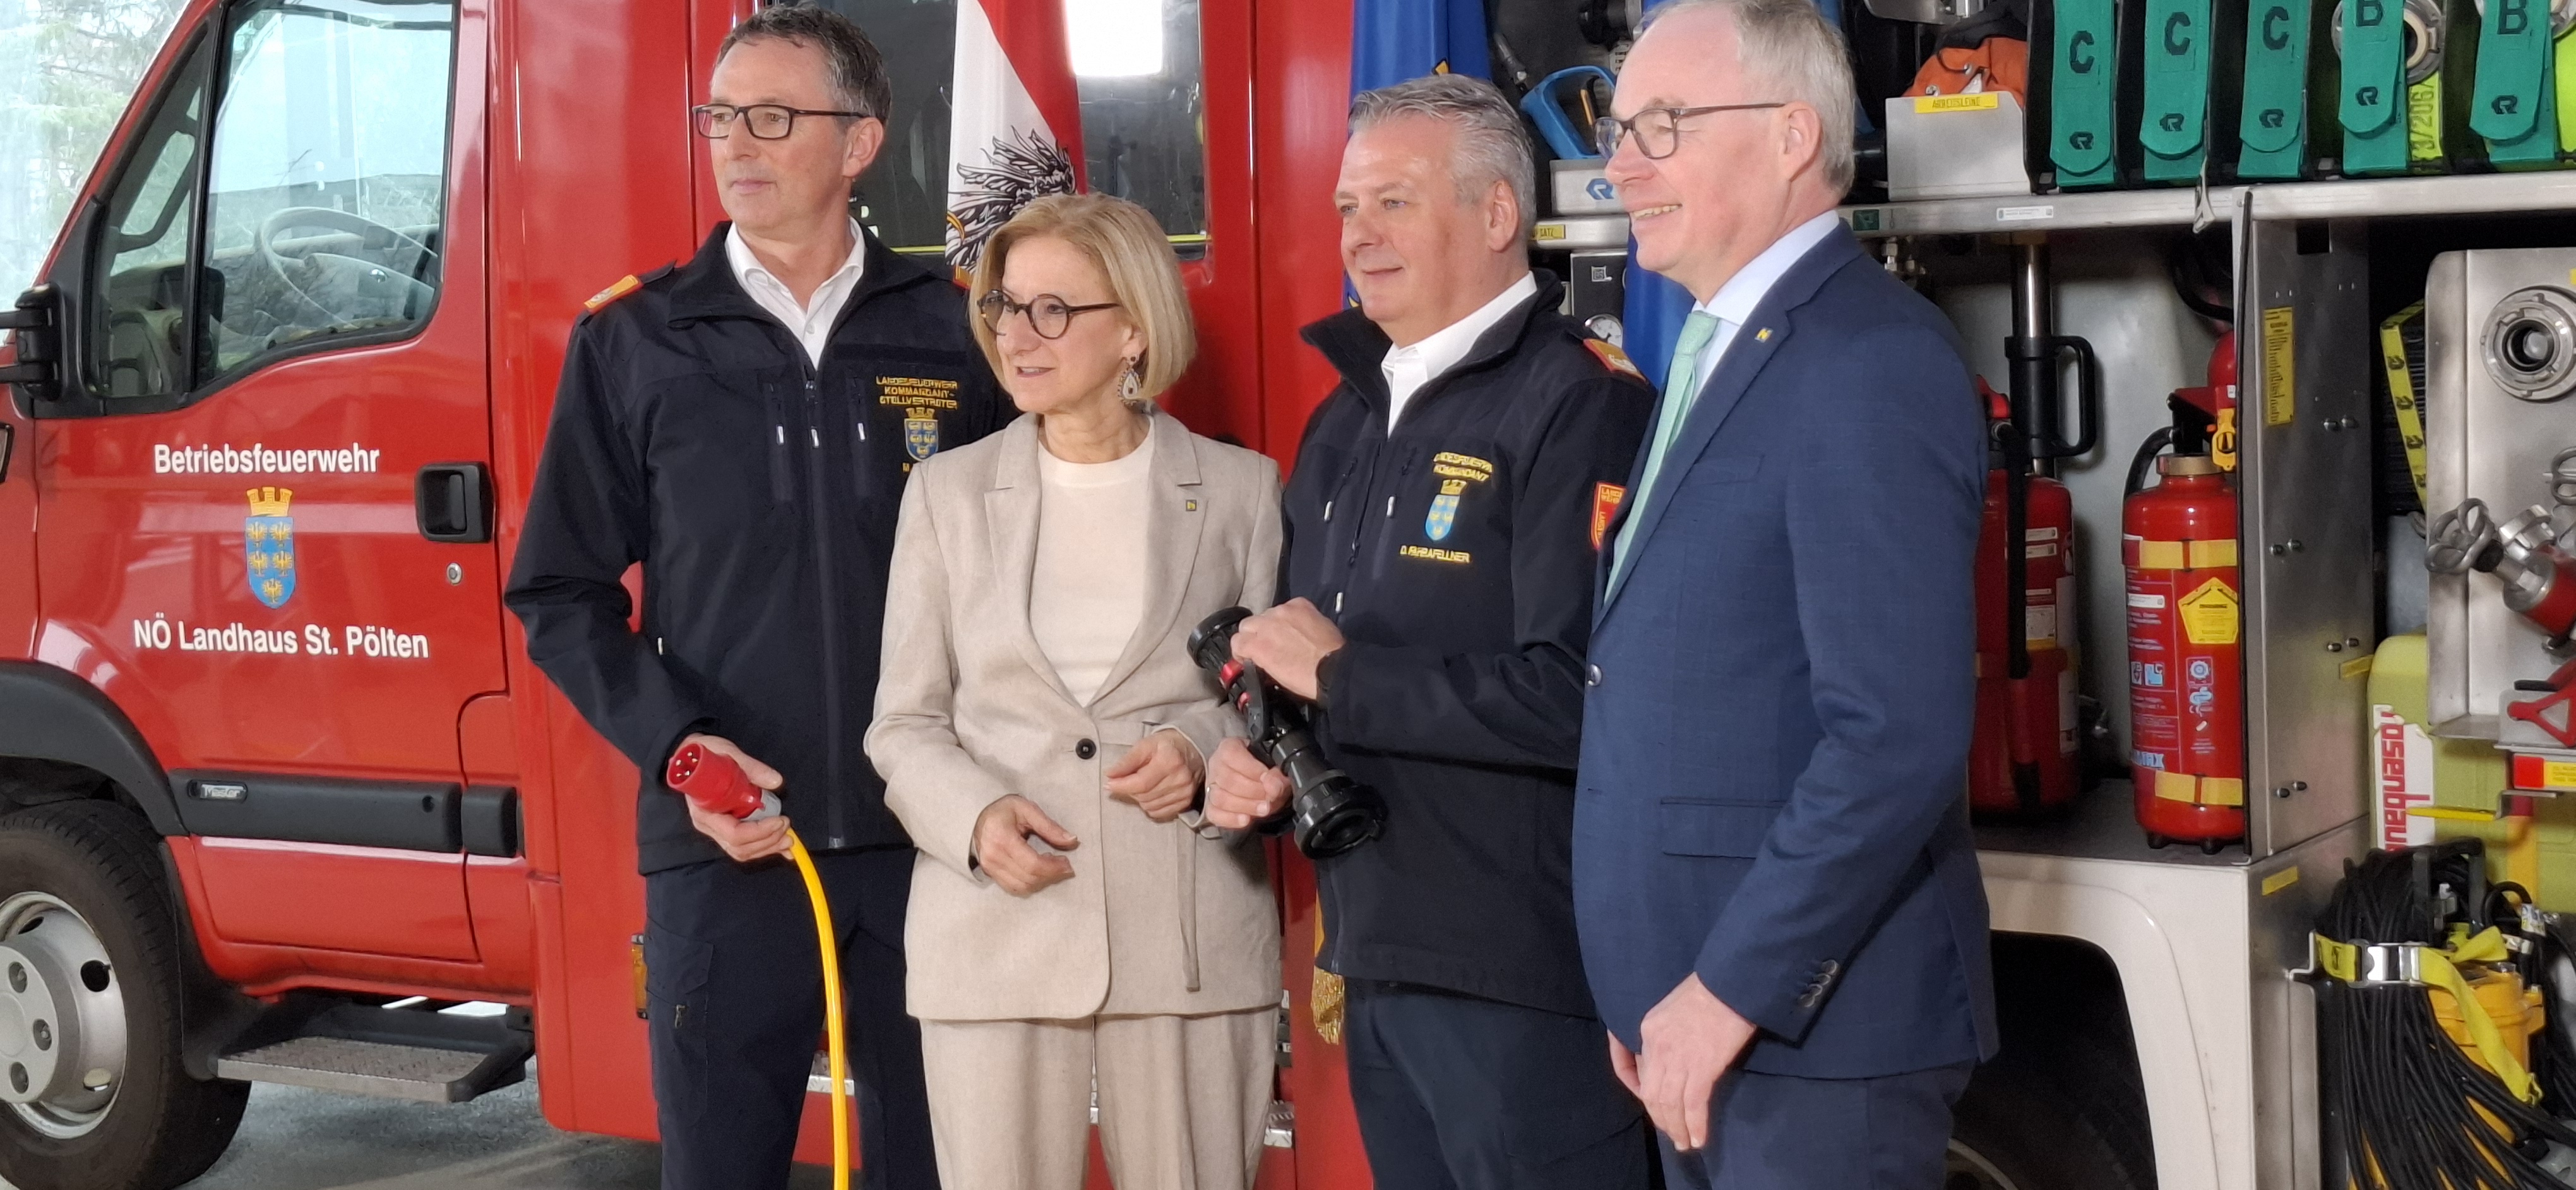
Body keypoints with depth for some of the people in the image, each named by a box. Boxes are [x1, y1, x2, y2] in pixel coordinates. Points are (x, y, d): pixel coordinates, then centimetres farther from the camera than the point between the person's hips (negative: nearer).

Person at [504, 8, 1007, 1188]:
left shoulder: (956, 333, 5)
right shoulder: (631, 343, 5)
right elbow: (562, 595, 6)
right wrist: (677, 749, -8)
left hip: (926, 836, 0)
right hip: (720, 844, 0)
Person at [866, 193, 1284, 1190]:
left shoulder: (1239, 489, 5)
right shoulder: (949, 491, 8)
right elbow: (904, 722, 7)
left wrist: (1211, 752, -12)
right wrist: (974, 816, -12)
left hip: (1193, 934, 0)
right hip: (995, 931, 1)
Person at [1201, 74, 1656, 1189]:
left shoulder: (1579, 403, -14)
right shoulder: (1346, 421, 15)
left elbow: (1578, 695, -27)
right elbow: (1297, 654, 24)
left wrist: (1339, 677, -16)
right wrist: (1247, 758, 2)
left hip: (1527, 972, -8)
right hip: (1378, 960, 8)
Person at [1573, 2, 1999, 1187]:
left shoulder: (1868, 367, -16)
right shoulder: (1725, 353, 15)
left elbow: (1898, 735, -24)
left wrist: (1731, 989, -19)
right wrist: (1667, 998, 10)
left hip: (1812, 1030, -9)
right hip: (1708, 1007, 9)